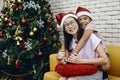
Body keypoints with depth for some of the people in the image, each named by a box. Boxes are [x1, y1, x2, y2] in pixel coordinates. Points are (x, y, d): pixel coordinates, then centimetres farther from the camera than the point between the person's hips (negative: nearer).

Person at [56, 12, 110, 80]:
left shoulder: (90, 36, -16)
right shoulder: (68, 41, 5)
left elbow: (105, 60, -18)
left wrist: (80, 60, -23)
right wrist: (62, 58, -18)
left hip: (93, 72, -4)